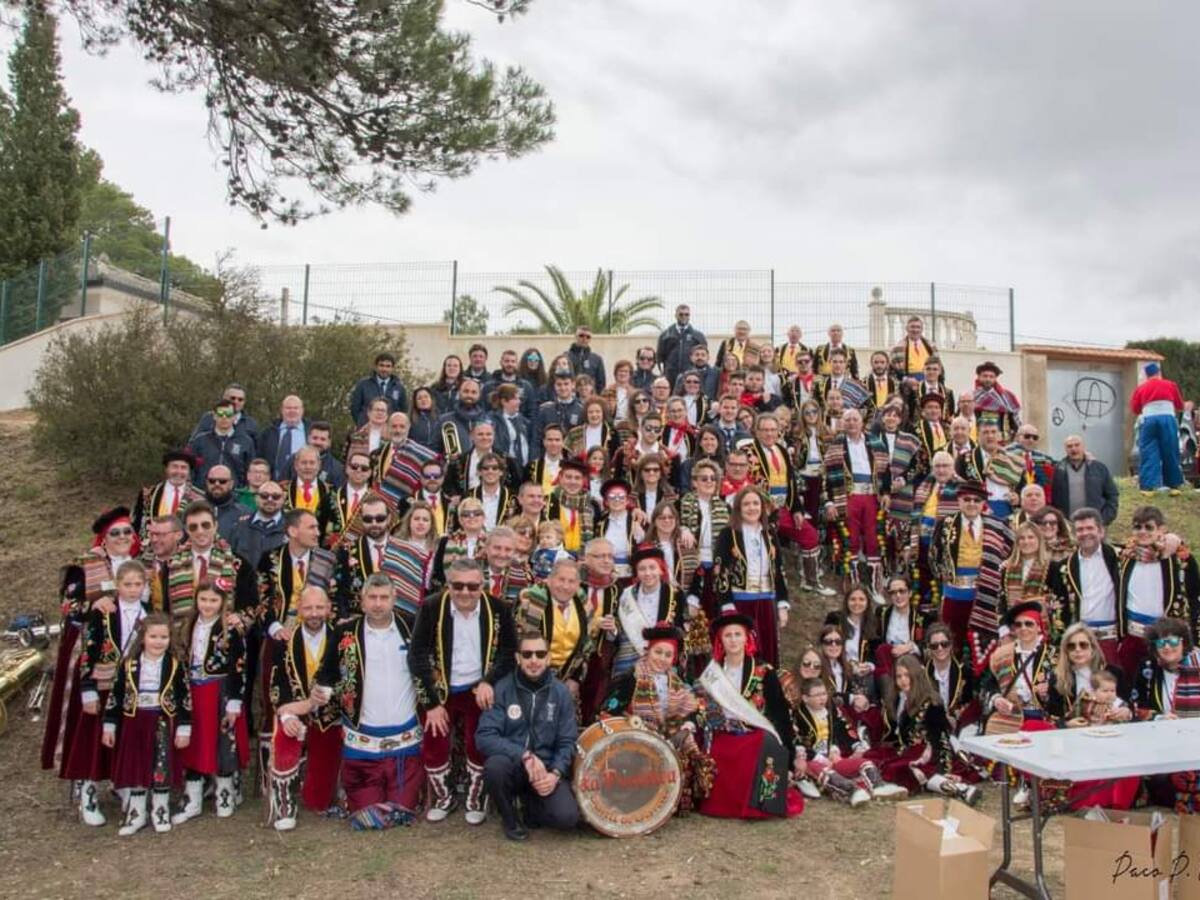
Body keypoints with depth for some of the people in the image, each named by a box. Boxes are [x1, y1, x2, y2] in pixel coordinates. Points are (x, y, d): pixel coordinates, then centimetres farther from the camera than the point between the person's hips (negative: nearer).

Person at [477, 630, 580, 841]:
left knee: (567, 817, -23)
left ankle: (532, 805, 14)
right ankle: (510, 818, -3)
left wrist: (555, 773, -17)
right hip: (512, 764, -1)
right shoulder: (501, 689, -9)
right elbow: (484, 737, -17)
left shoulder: (561, 692, -2)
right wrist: (524, 755, -27)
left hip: (547, 768, 1)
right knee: (495, 766, -36)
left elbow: (567, 743, 1)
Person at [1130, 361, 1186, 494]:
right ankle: (1173, 486, 18)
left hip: (1149, 420, 0)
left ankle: (1148, 487, -5)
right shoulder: (1171, 385, 12)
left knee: (1148, 454, 2)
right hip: (1168, 419, 0)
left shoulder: (1140, 388, 11)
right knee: (1170, 454, 11)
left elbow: (1135, 409, 15)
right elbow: (1180, 406, 20)